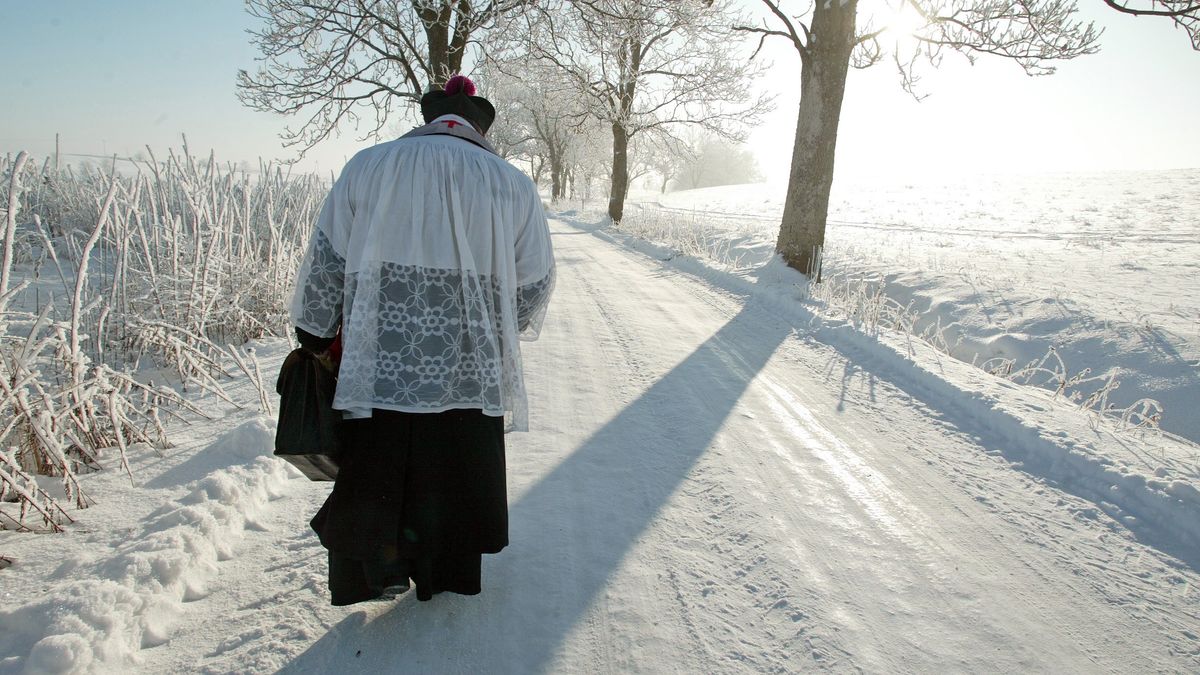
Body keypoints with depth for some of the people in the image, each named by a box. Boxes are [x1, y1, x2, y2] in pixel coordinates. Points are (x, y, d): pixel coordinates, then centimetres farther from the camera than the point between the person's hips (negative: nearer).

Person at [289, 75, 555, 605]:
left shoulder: (367, 167, 2)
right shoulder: (513, 184, 3)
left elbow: (326, 263, 4)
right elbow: (534, 284, 5)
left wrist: (314, 336, 17)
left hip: (379, 366, -1)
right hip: (472, 369, 1)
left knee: (377, 467, 16)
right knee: (454, 475, 17)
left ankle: (383, 571, 22)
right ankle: (445, 573, 32)